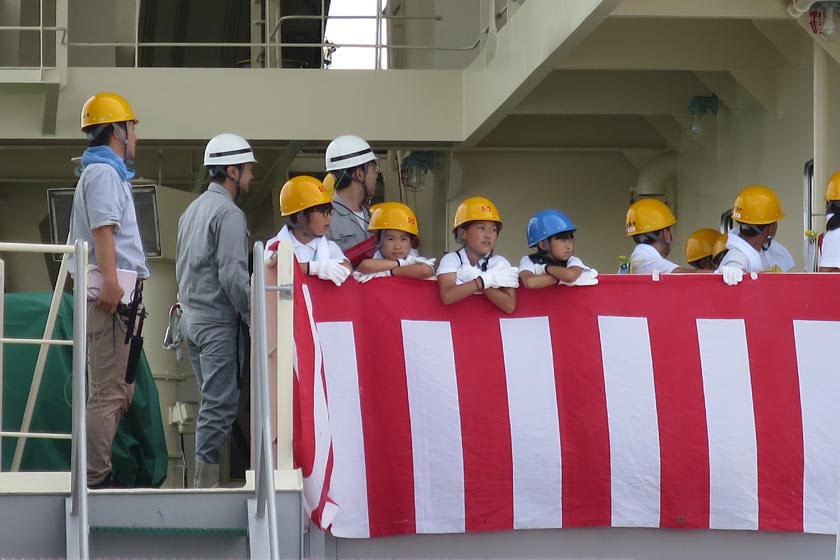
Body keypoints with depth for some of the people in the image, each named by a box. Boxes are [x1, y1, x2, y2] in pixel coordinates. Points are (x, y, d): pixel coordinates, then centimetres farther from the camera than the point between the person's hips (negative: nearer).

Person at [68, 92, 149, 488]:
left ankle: (97, 473, 13)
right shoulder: (104, 172, -7)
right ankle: (96, 478, -13)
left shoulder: (105, 172, 25)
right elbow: (103, 228, -19)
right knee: (107, 391, -11)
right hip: (109, 292, -11)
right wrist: (111, 282, -27)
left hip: (112, 293, 11)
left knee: (119, 391, 12)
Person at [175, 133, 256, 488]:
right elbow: (233, 274, -19)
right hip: (218, 320, -9)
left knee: (213, 399, 13)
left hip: (191, 317, 9)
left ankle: (204, 478, 12)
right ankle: (206, 480, -10)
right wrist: (254, 316, -13)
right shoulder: (228, 213, -13)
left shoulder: (192, 211, 17)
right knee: (221, 402, -7)